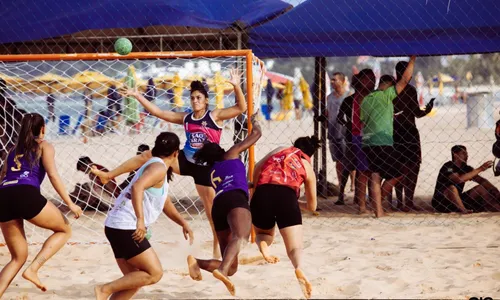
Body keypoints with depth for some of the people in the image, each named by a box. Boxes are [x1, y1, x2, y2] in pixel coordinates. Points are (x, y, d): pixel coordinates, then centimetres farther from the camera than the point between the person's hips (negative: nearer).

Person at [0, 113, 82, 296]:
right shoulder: (44, 146, 15)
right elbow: (53, 175, 1)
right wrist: (69, 203, -1)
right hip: (26, 194, -6)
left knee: (18, 257, 15)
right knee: (64, 230, 16)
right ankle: (33, 269, -2)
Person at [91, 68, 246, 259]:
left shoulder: (215, 116, -9)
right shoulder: (185, 118, 3)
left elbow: (241, 107, -18)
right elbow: (157, 112, 6)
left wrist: (236, 86, -32)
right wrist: (138, 96, 2)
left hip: (205, 167, -4)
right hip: (185, 161, 5)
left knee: (212, 208, -1)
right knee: (148, 155, -4)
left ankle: (218, 247, 12)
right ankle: (109, 175, 4)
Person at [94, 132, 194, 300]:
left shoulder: (156, 167, 22)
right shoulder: (158, 168, -10)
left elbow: (165, 204, 35)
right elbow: (137, 187, -29)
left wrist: (183, 223, 31)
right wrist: (140, 220, -35)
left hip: (117, 227, 10)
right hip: (126, 227, -10)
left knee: (135, 280, 13)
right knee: (154, 273, -9)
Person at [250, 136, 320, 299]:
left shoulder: (279, 150, 28)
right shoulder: (308, 168, 26)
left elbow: (256, 168, 20)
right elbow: (312, 206, 31)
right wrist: (297, 203, 52)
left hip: (262, 193, 2)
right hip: (286, 196, -2)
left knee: (263, 234, 30)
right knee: (295, 247, 0)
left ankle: (262, 243, -8)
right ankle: (299, 268, -36)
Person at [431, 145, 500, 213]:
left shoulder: (466, 168, 5)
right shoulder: (448, 167, -18)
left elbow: (481, 180, 4)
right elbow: (459, 179, -34)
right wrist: (480, 169, -30)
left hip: (458, 200, 8)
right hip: (441, 203, -8)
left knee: (481, 188, -1)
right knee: (452, 187, -36)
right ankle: (463, 210, -32)